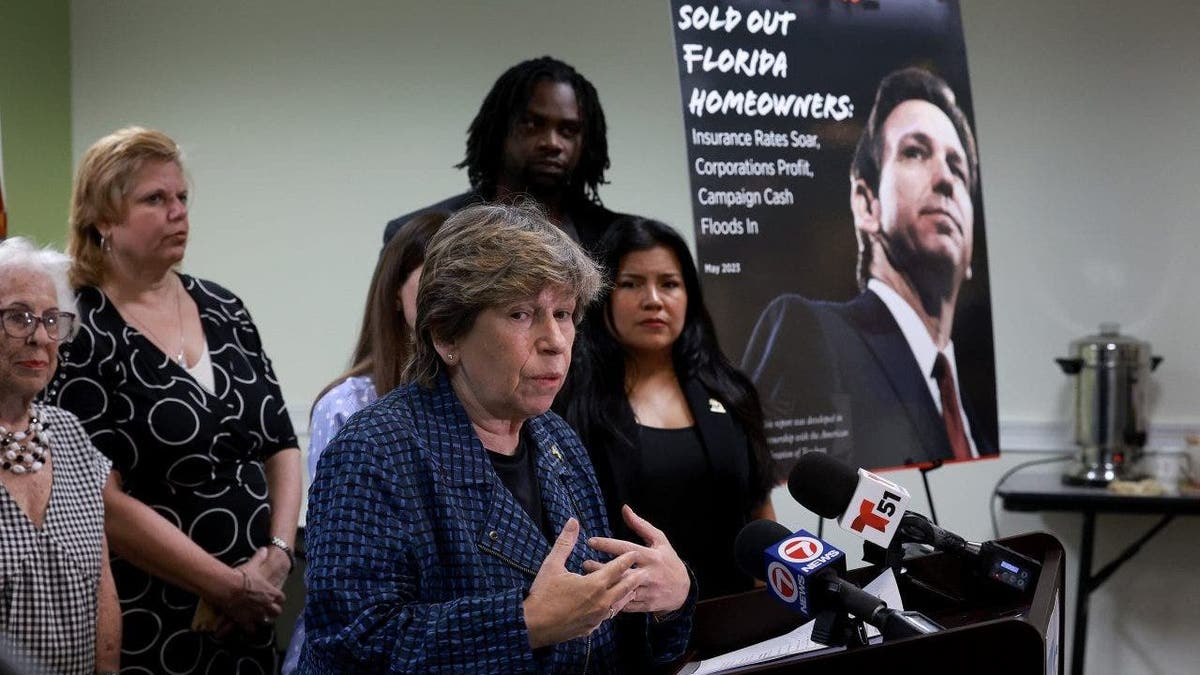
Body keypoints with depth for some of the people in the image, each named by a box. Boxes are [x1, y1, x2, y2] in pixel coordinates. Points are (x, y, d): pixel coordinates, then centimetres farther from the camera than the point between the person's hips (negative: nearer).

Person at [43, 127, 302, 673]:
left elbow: (280, 444, 11)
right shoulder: (77, 336, -11)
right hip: (145, 630, -5)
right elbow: (104, 500, -17)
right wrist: (227, 585, -15)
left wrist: (277, 554, -4)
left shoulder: (223, 310, 8)